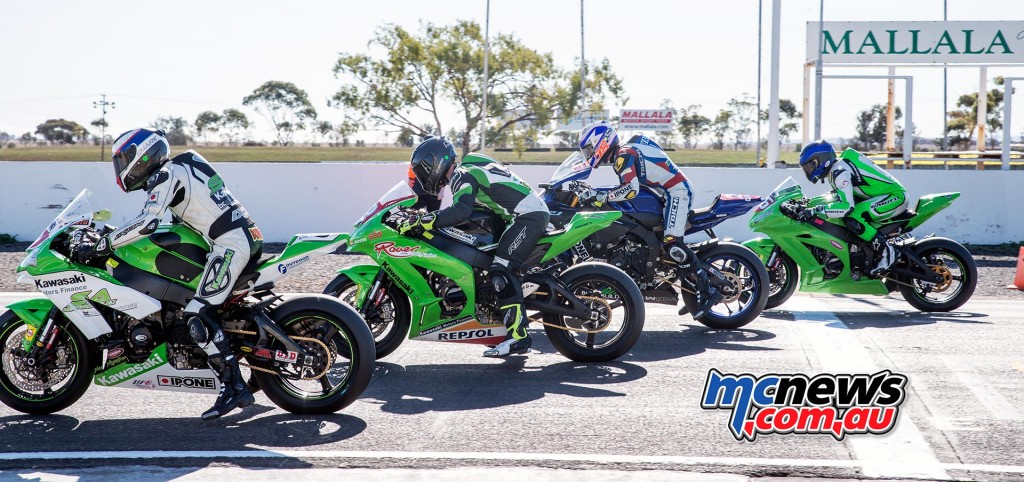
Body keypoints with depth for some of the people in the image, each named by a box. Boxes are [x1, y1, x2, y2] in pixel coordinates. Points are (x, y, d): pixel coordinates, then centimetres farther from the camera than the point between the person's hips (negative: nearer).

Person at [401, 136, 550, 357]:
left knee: (501, 270, -19)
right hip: (535, 211, 11)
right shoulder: (471, 167, 19)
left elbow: (461, 211, -29)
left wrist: (421, 221, -27)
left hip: (528, 216, -11)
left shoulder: (462, 175, -11)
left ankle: (518, 336, -27)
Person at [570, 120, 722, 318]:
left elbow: (630, 190, -28)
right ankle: (693, 292, 14)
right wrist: (593, 191, 15)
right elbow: (626, 186, 22)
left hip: (676, 192, -11)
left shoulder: (624, 155, -14)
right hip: (668, 193, 11)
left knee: (671, 243, -22)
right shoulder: (623, 154, 17)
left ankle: (708, 291, -20)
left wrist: (597, 196, -27)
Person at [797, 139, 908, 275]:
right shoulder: (835, 169, 10)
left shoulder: (840, 171, -21)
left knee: (851, 218, -27)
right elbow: (840, 196, 24)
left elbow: (847, 205, -31)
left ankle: (886, 250, -19)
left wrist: (815, 210, -30)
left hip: (896, 196, -11)